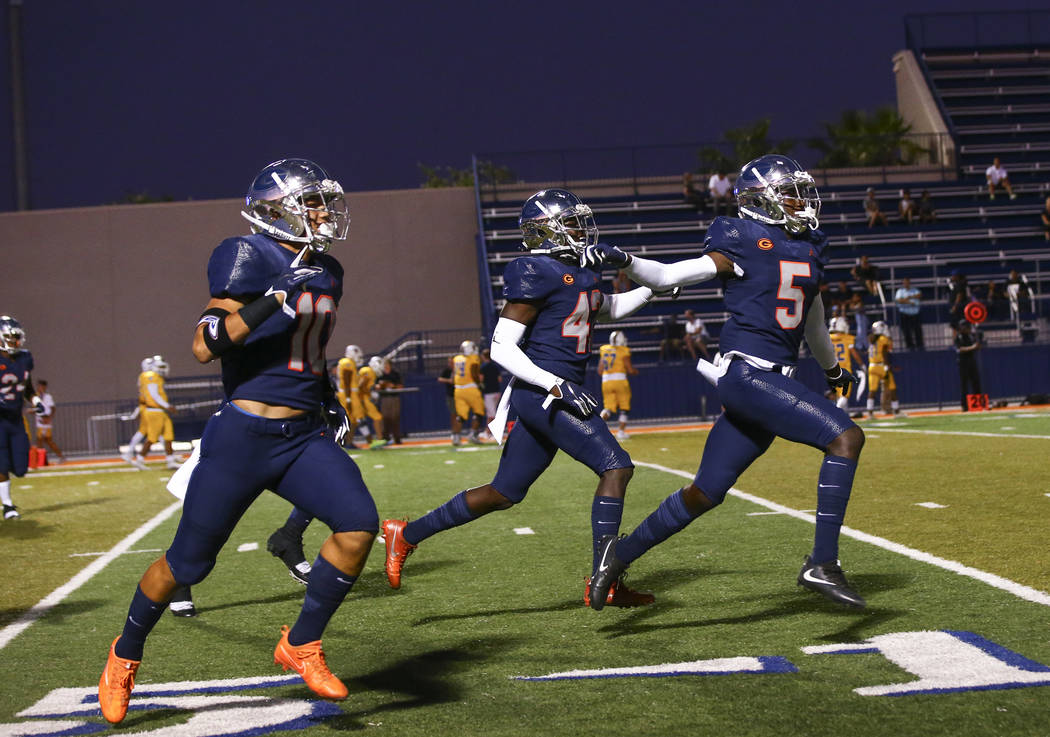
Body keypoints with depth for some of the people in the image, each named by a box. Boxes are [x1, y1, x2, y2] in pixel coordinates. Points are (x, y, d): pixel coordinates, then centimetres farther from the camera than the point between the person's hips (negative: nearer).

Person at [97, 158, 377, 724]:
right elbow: (205, 346, -21)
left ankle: (301, 644, 5)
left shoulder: (327, 273, 13)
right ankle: (125, 654, 33)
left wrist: (327, 399, 17)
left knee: (359, 523, -15)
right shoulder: (250, 259, -11)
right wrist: (274, 298, -29)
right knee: (189, 562, 6)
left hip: (303, 437, 6)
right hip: (243, 437, -6)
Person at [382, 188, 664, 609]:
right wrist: (556, 385, -22)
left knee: (504, 493, 14)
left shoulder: (580, 274, 15)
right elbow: (501, 348, -16)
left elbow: (607, 309, 36)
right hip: (541, 391, -9)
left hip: (555, 393, 9)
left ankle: (406, 534, 25)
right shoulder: (536, 274, -13)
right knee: (616, 466, -12)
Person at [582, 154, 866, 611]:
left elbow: (813, 320, 34)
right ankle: (822, 564, -15)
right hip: (746, 372, -8)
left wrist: (832, 368, 48)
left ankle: (622, 553, 22)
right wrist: (625, 262, -23)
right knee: (845, 436, -18)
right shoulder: (743, 243, -4)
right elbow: (669, 276, -4)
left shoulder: (809, 248, 18)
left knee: (705, 493, 10)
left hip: (773, 379, 8)